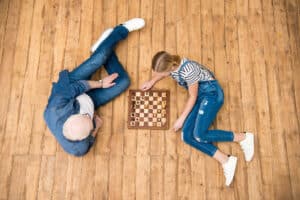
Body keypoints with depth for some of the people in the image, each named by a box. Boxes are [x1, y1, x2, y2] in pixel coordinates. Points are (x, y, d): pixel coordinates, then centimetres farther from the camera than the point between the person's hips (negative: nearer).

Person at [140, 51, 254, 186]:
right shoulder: (170, 64, -6)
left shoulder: (187, 70, -30)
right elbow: (161, 73, 22)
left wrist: (181, 119, -11)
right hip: (199, 95, 8)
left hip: (212, 93, -8)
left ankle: (243, 137, -5)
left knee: (199, 135, -23)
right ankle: (226, 161, -12)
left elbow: (192, 97, -18)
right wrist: (151, 82, 11)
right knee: (187, 136, -12)